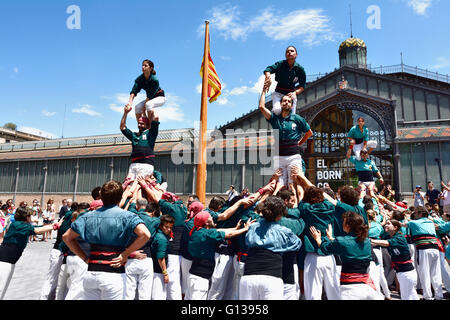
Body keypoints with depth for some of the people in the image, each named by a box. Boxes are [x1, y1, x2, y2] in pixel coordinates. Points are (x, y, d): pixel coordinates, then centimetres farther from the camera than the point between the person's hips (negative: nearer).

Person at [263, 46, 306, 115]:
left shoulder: (300, 69, -1)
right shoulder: (280, 64, -6)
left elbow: (302, 86, 0)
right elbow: (268, 69, -23)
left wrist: (295, 93, -21)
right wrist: (268, 78, -46)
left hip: (291, 94, 3)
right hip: (278, 93, -2)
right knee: (277, 111, -27)